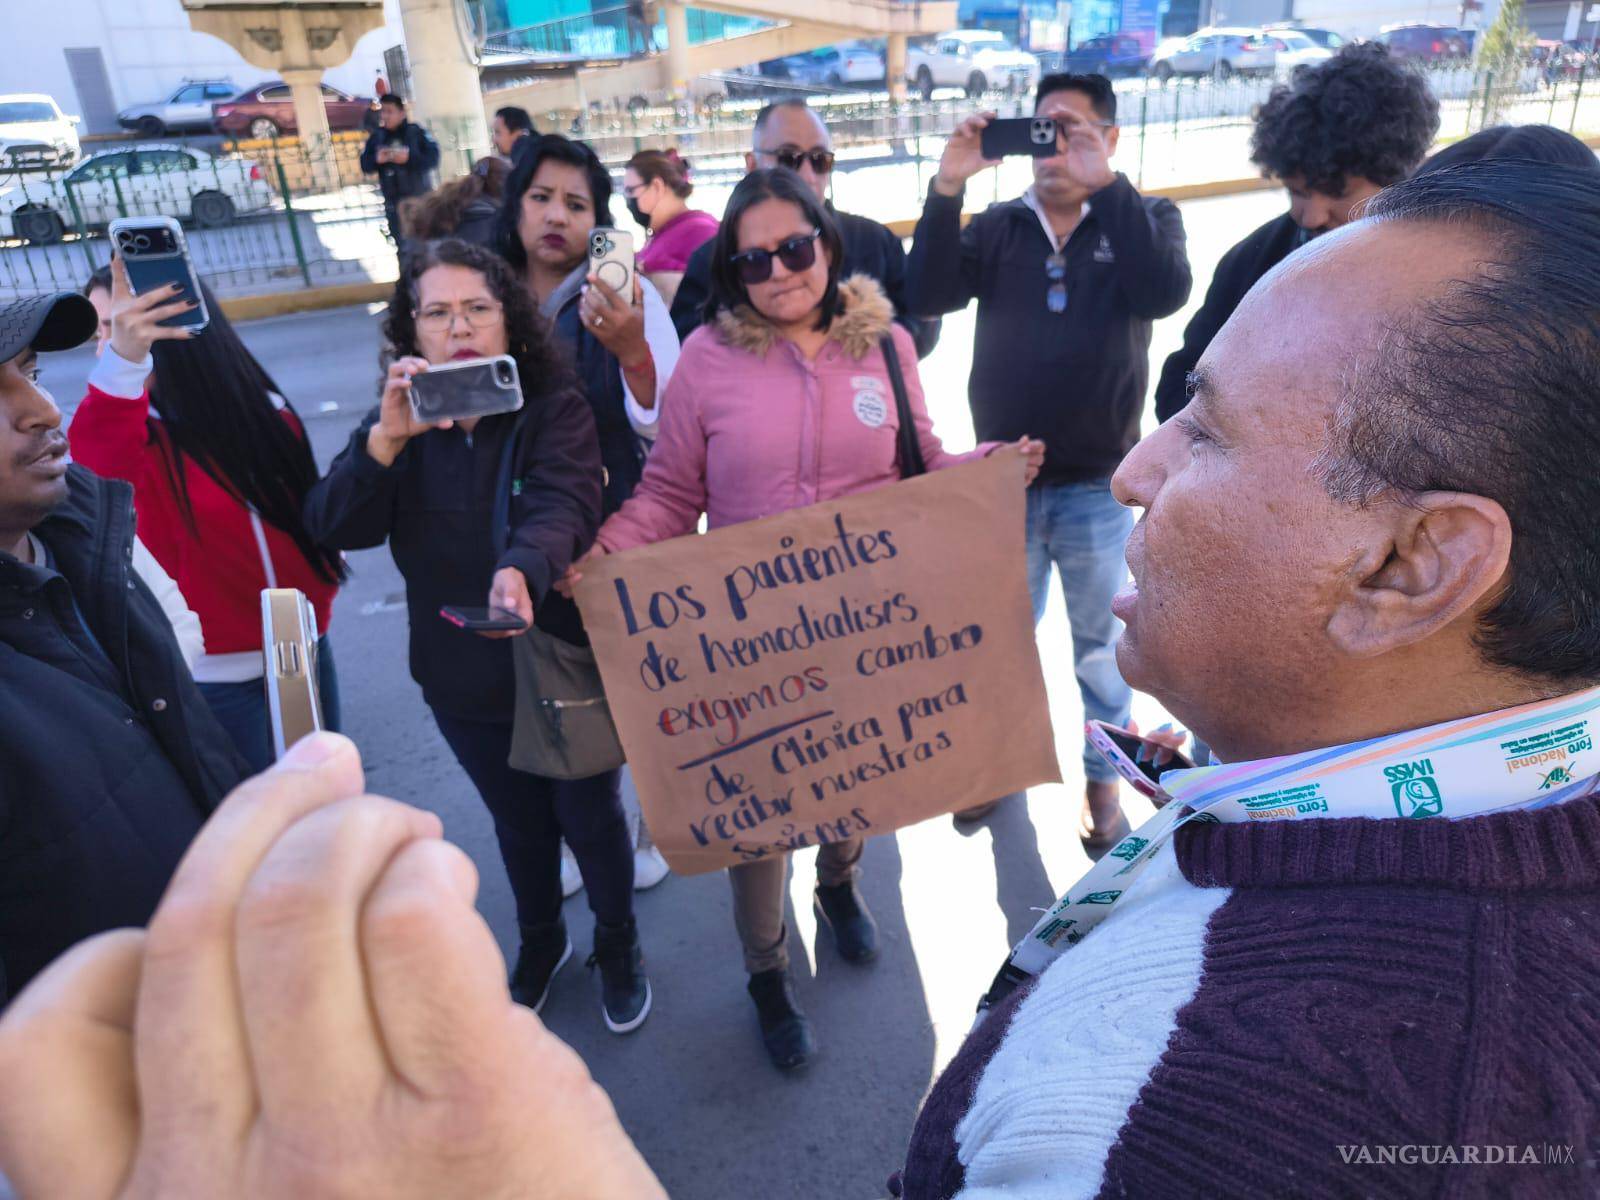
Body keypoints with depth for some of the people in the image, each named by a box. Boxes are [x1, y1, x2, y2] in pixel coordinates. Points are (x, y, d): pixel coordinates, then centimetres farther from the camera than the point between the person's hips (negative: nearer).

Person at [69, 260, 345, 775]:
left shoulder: (266, 409, 0)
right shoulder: (131, 429, -10)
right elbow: (95, 456, -35)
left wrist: (322, 584, 2)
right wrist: (122, 361, -52)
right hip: (215, 673, -3)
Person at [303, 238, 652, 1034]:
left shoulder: (554, 406, -14)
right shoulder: (395, 423, -2)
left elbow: (563, 505, -31)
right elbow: (335, 527, -15)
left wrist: (521, 570, -52)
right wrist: (387, 438, -32)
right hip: (462, 674, 4)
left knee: (591, 820, 14)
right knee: (517, 822, 24)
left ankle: (618, 946, 43)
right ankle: (541, 942, 51)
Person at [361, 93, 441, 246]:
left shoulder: (416, 132, -2)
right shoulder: (376, 137, 6)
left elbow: (433, 158, -11)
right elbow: (365, 165, 6)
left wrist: (409, 158, -23)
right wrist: (377, 159, -15)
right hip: (394, 203, 3)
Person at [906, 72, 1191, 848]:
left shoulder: (1145, 219, 0)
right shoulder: (999, 224, 4)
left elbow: (1165, 294, -22)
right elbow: (927, 297, -12)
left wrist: (1105, 184, -24)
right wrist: (947, 187, -20)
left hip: (1100, 485, -1)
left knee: (1102, 646, 14)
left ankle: (1103, 780, 34)